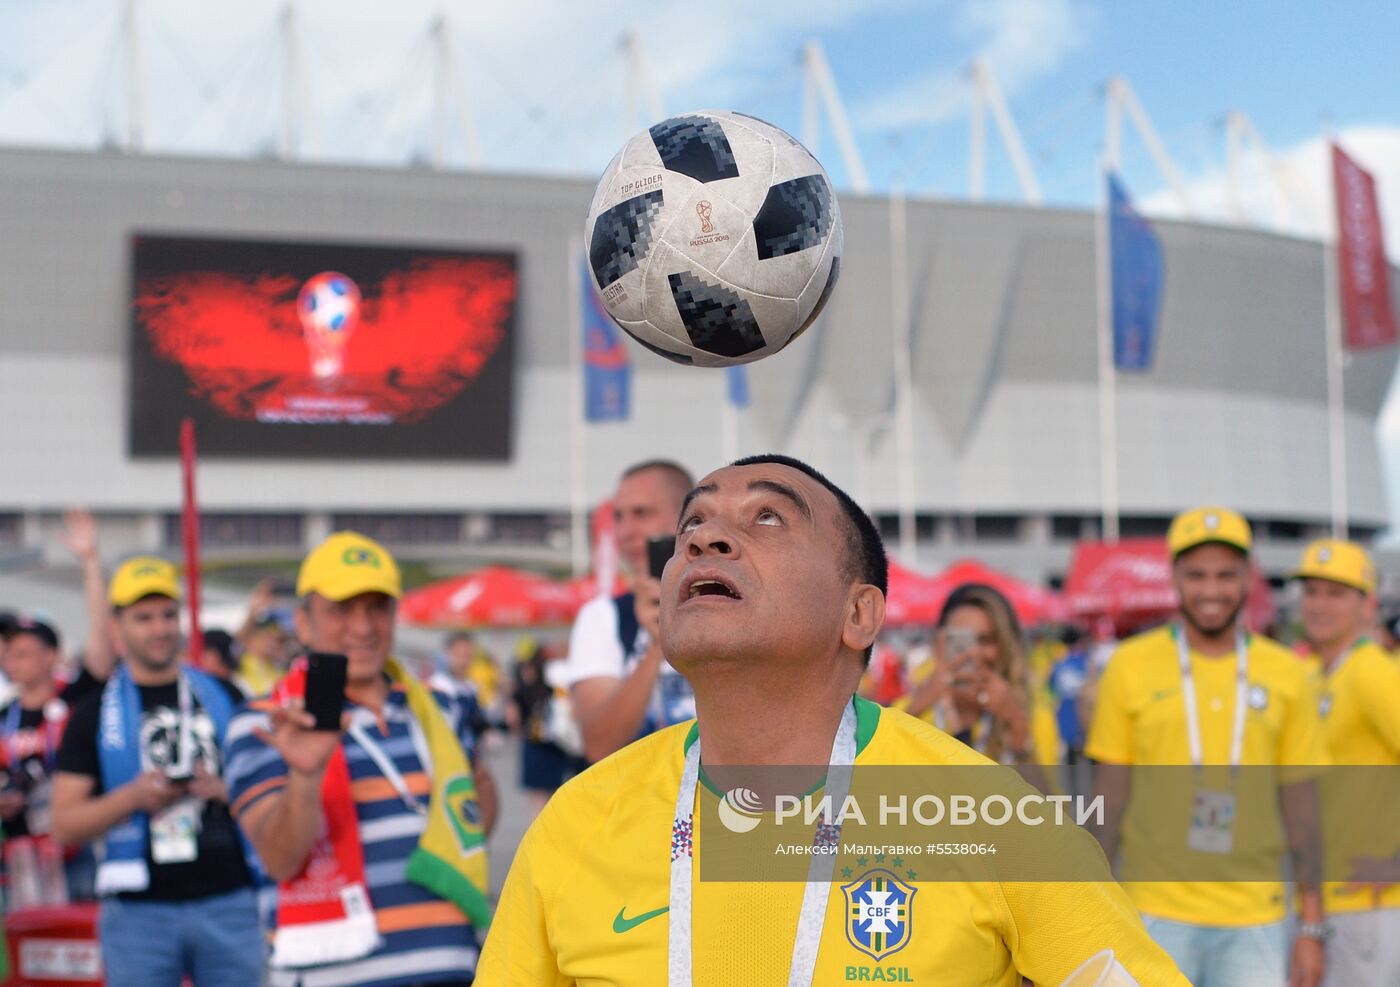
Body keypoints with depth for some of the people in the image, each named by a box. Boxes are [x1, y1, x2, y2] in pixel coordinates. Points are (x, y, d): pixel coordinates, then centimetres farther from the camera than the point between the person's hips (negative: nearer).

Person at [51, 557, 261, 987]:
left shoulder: (224, 698, 12)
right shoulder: (94, 714, 6)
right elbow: (65, 825, 2)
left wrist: (227, 790, -7)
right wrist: (133, 796, -14)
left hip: (229, 900, 1)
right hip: (139, 911, -1)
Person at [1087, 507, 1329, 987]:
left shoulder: (1287, 676, 4)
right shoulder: (1131, 666, 0)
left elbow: (1301, 804, 7)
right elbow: (1110, 794, 4)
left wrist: (1312, 928, 4)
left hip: (1255, 924, 1)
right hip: (1156, 916, -1)